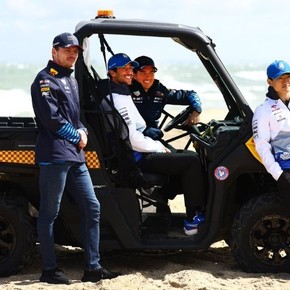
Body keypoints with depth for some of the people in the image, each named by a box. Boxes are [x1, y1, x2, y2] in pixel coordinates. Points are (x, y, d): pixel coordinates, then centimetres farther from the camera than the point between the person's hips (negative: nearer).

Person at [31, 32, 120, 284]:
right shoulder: (45, 79, -7)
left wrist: (82, 131, 3)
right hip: (55, 155, -9)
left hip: (76, 155, 9)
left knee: (92, 207, 7)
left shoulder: (71, 80, 21)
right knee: (49, 214, -3)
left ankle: (93, 268, 11)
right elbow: (51, 118, -15)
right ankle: (49, 270, 4)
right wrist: (76, 136, -5)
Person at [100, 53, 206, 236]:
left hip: (137, 154, 11)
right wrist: (159, 148, -9)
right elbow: (132, 139, -23)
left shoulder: (121, 95, 16)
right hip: (136, 158, -11)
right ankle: (192, 221, -10)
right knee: (192, 162, -14)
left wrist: (158, 145, 13)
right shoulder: (117, 100, -17)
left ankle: (199, 211, 12)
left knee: (189, 157, 14)